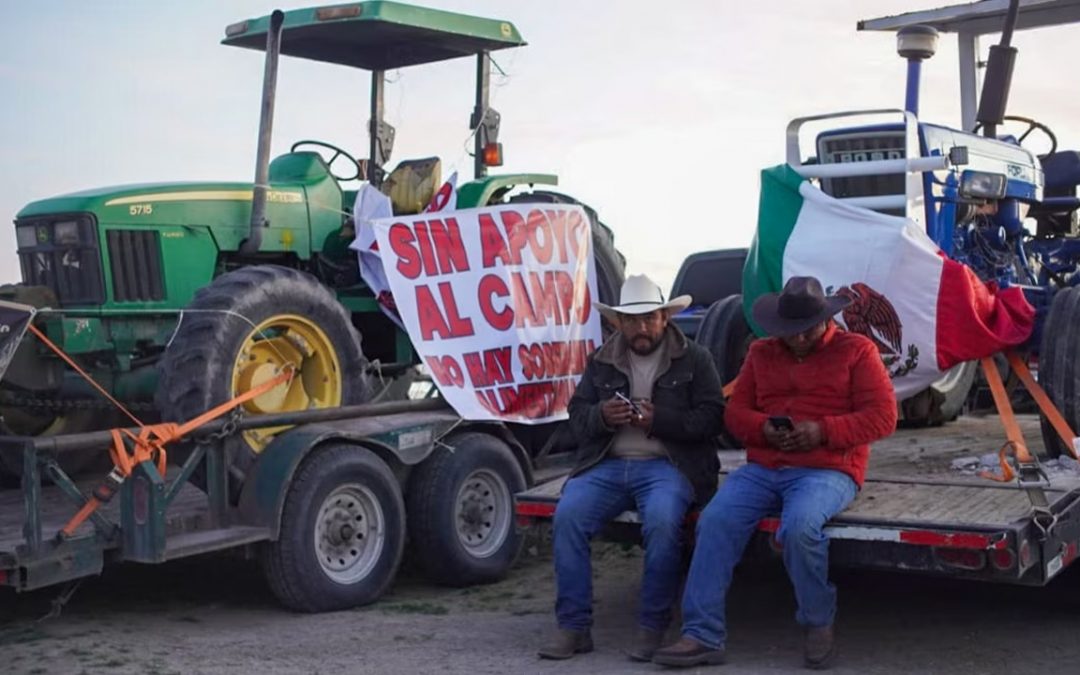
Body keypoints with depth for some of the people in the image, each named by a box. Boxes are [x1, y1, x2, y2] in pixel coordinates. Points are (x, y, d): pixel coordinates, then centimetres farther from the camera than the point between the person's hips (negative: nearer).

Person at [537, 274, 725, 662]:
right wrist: (602, 415, -9)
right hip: (607, 464, 3)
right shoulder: (601, 362, 18)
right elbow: (576, 415, 15)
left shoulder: (694, 360, 7)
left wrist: (658, 420, -15)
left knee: (662, 521, -35)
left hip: (666, 465, -3)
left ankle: (652, 627, -19)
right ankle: (573, 627, -15)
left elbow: (712, 417, -2)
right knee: (567, 516, -24)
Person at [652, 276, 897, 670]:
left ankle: (818, 624, -9)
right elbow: (735, 411, 16)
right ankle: (703, 636, -21)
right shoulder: (761, 353, 19)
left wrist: (824, 430, -16)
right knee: (715, 521, -23)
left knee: (799, 527, -35)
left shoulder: (856, 351, 6)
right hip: (763, 469, 4)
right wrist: (762, 428, -8)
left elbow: (883, 416, -2)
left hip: (828, 470, -4)